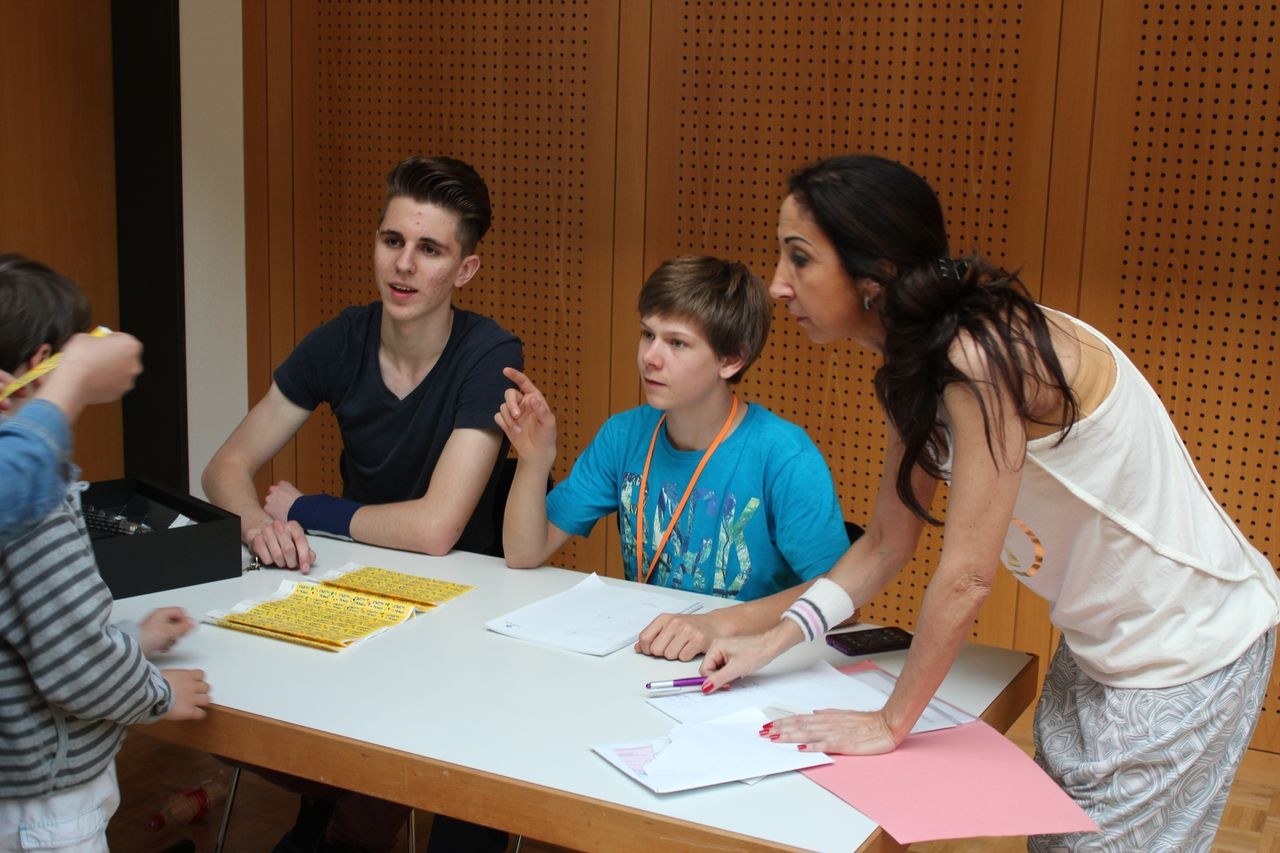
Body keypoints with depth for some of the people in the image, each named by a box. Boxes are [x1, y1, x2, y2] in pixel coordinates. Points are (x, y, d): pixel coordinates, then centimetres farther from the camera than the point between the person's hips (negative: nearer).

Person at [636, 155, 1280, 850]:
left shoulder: (984, 358, -31)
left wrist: (892, 722, -17)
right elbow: (887, 544, 3)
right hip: (1102, 641, 8)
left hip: (1190, 649, -8)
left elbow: (965, 575, -27)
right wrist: (771, 639, -6)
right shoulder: (915, 366, -2)